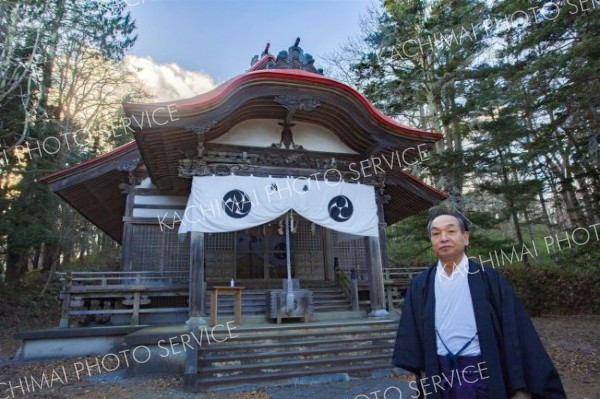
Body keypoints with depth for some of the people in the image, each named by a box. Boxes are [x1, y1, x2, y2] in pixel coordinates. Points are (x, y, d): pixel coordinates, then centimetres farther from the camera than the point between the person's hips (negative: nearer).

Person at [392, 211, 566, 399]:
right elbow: (413, 335, 3)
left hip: (486, 376, -1)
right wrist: (423, 378, 0)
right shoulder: (419, 286, 0)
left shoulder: (490, 279, -5)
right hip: (440, 378, 2)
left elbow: (514, 332, -5)